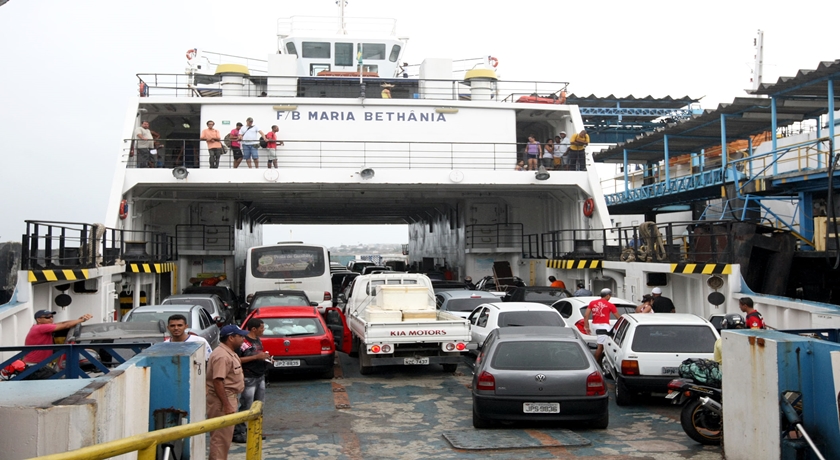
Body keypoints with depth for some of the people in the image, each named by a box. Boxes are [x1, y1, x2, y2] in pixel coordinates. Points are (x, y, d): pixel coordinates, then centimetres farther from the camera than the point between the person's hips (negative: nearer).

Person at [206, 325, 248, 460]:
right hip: (221, 399, -11)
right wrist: (226, 405, -27)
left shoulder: (229, 353, 12)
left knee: (225, 436, 19)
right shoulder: (222, 356, -21)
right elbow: (218, 381, -27)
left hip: (228, 397, 11)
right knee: (221, 437, -6)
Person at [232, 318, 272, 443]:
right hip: (249, 378, -9)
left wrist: (265, 357, 5)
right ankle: (237, 433, 5)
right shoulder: (243, 342, -16)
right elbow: (237, 359, -21)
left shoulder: (258, 341, 11)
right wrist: (256, 357, -23)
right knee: (246, 407, -4)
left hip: (261, 377, 9)